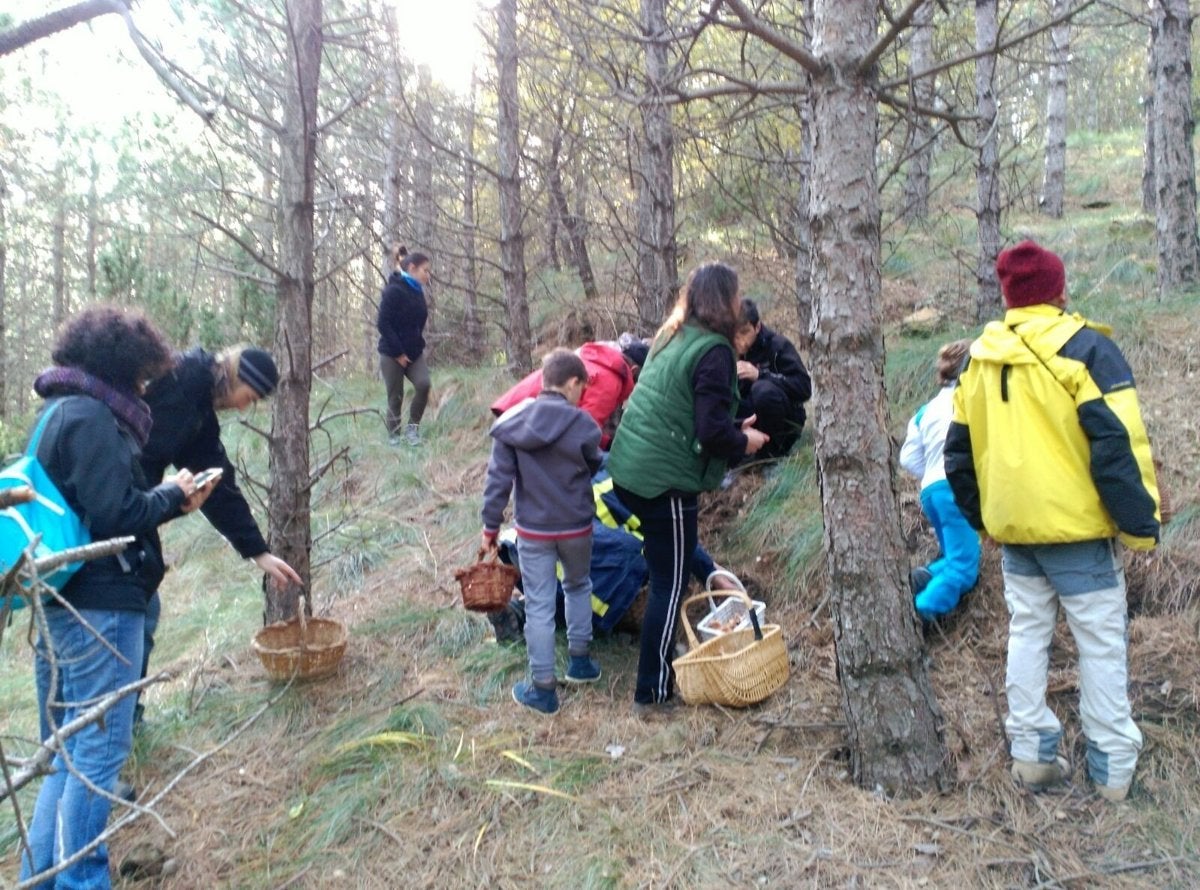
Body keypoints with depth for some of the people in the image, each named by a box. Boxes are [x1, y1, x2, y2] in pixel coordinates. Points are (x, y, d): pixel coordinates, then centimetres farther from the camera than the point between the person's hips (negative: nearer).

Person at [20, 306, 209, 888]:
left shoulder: (63, 412, 16)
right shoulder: (91, 416, -15)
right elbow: (116, 516, -20)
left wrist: (170, 500, 10)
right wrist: (172, 495, -3)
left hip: (66, 602, 10)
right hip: (100, 605, -10)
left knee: (69, 750, 18)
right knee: (100, 748, -1)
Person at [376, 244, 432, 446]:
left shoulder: (417, 292, 8)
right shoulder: (393, 291, -15)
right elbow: (383, 323, -19)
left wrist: (418, 346, 5)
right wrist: (398, 353, -17)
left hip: (414, 352, 6)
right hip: (392, 354, -6)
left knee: (423, 384, -15)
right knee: (395, 397, 0)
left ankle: (413, 426, 3)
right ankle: (394, 437, 15)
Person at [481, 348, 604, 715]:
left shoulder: (511, 423, -7)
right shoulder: (582, 424, -13)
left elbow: (498, 479, -6)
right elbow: (594, 467, 2)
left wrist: (490, 525, 2)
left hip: (532, 531, 1)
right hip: (576, 527, 0)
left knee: (539, 605, 7)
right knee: (578, 587, 25)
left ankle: (542, 688, 13)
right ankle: (579, 660, 33)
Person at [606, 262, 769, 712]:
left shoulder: (672, 338, 11)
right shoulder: (713, 351, -15)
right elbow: (711, 433, -20)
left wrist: (733, 428, 17)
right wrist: (745, 441, -1)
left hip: (629, 468, 8)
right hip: (666, 480, -8)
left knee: (676, 555, 26)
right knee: (670, 583, 4)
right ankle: (654, 691, 14)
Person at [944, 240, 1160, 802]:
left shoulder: (981, 359, 6)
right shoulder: (1085, 348, -11)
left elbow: (959, 451, 10)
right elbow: (1119, 445, -16)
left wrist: (981, 517, 20)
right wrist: (1141, 524, -9)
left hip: (1012, 525, 5)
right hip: (1077, 524, -5)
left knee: (1026, 632, 15)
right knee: (1100, 641, 6)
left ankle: (1031, 752, 20)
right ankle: (1113, 766, 15)